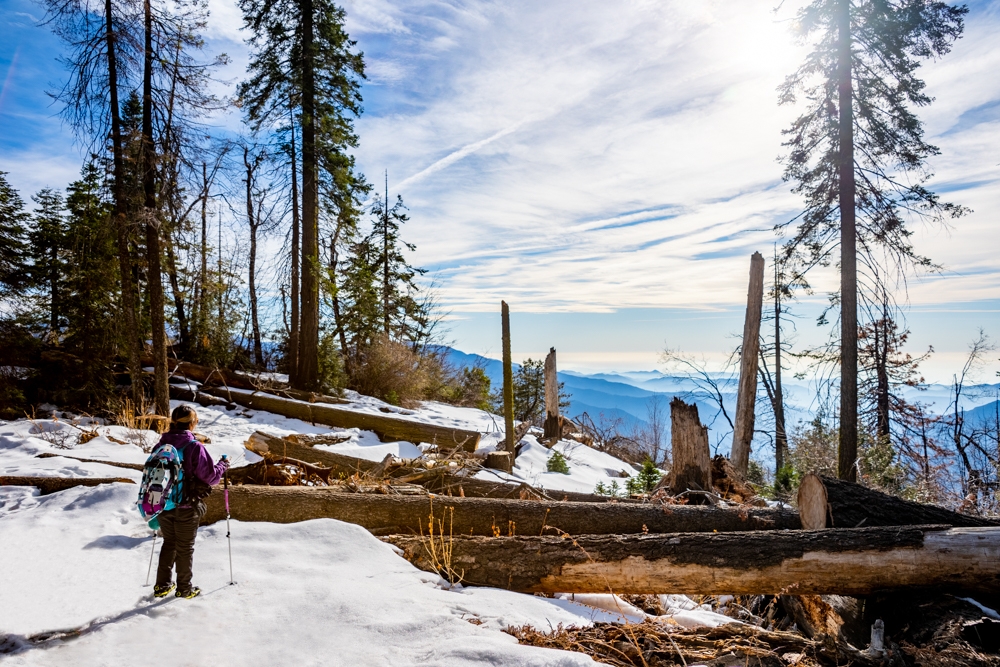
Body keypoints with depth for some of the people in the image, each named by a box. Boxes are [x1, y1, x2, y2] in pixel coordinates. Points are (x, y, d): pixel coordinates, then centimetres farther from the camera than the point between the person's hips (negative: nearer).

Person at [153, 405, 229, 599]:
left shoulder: (161, 444, -3)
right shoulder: (195, 447, -20)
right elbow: (210, 477, -16)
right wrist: (223, 466, 3)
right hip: (186, 508, -5)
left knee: (169, 543, 22)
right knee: (185, 548, 11)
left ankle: (162, 585, 29)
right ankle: (184, 589, 23)